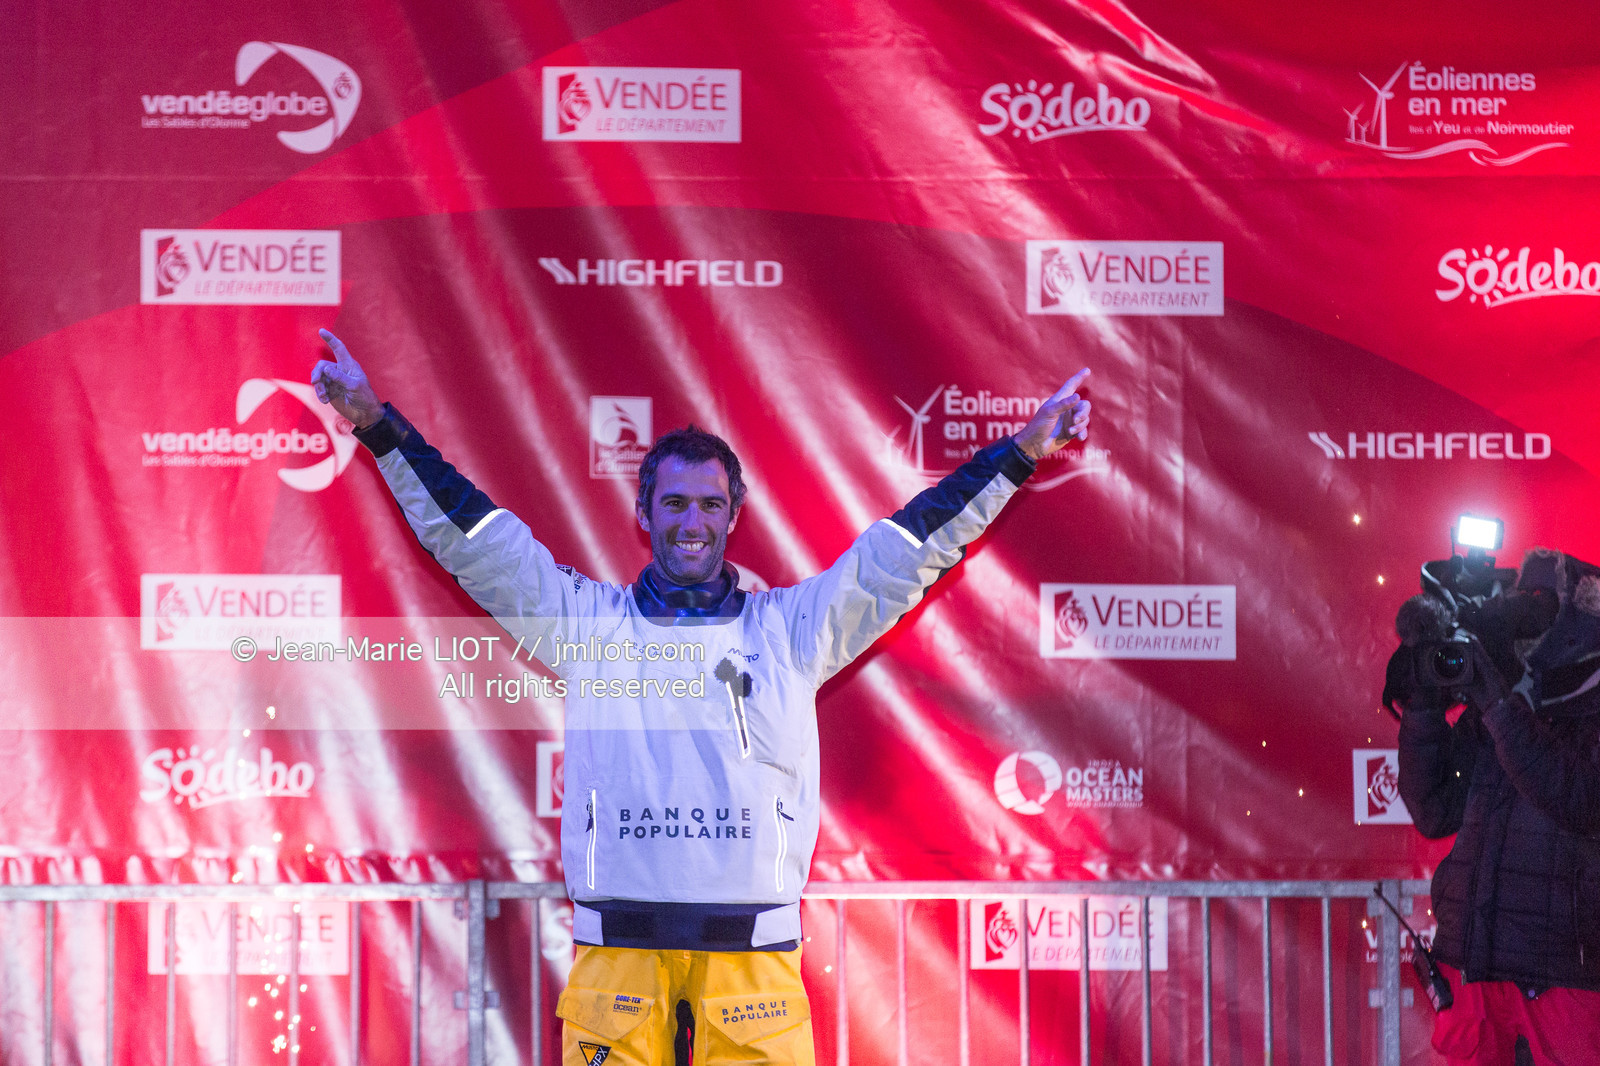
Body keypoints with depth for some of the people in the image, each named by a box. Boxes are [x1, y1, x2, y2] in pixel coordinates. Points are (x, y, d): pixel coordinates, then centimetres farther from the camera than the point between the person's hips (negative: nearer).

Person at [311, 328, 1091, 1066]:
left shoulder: (792, 629, 14)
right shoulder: (585, 623, 13)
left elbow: (910, 546, 13)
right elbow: (474, 537, 11)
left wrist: (1021, 453, 10)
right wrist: (378, 426, 6)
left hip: (754, 957, 0)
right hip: (617, 956, 0)